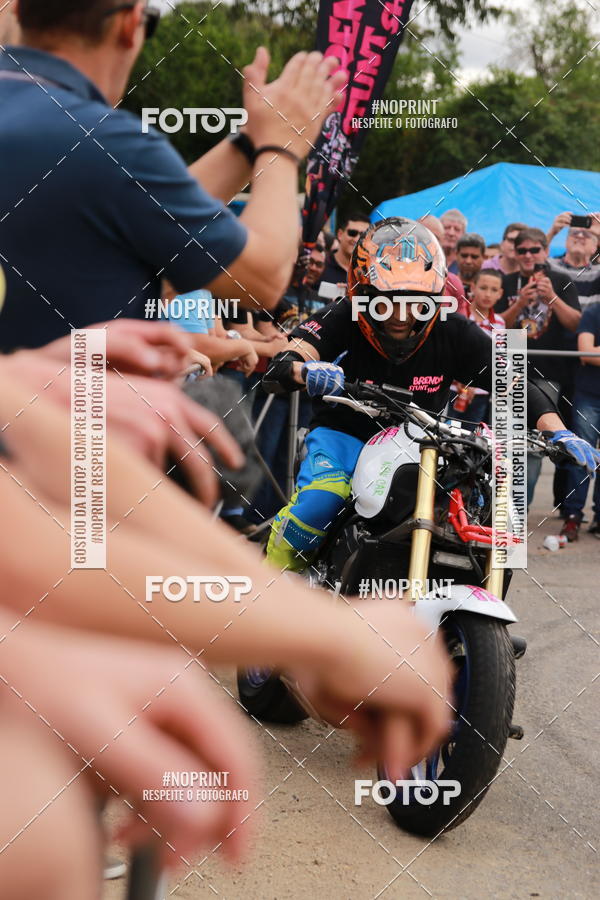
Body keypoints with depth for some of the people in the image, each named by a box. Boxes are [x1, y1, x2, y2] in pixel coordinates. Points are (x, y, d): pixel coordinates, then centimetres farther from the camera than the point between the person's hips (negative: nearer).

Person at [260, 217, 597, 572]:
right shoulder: (340, 321, -19)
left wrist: (559, 433, -25)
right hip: (346, 434, -3)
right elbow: (277, 370, -27)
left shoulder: (455, 334, -12)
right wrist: (305, 372, -52)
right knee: (321, 500, -32)